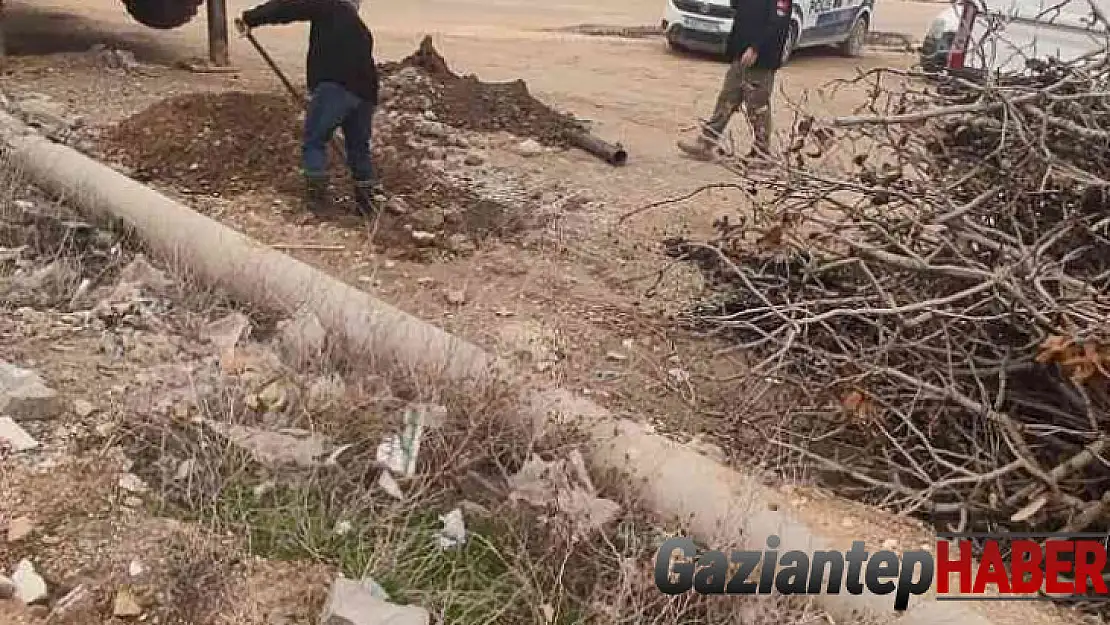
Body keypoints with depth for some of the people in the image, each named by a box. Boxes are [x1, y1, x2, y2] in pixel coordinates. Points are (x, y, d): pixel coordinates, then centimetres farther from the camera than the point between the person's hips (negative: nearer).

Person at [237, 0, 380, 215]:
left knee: (314, 141, 2)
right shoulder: (361, 30, 32)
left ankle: (317, 194, -4)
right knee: (358, 146, 19)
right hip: (365, 92, 7)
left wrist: (252, 18, 9)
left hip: (335, 86, -6)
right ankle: (367, 197, 21)